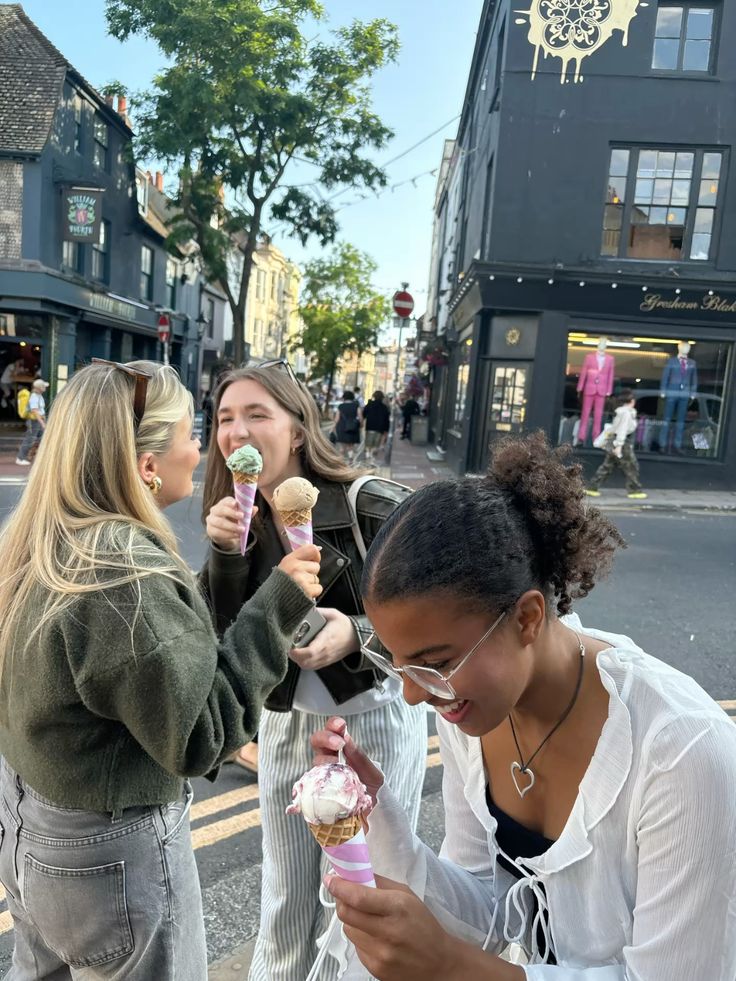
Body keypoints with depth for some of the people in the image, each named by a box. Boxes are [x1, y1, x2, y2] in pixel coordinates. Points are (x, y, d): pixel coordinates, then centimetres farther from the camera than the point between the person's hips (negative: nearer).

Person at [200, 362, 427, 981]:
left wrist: (357, 635, -33)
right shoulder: (240, 518, -3)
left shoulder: (373, 506, -20)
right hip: (286, 725, 5)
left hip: (373, 724, -4)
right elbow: (227, 639, -8)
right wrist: (226, 553, -22)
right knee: (283, 907, 22)